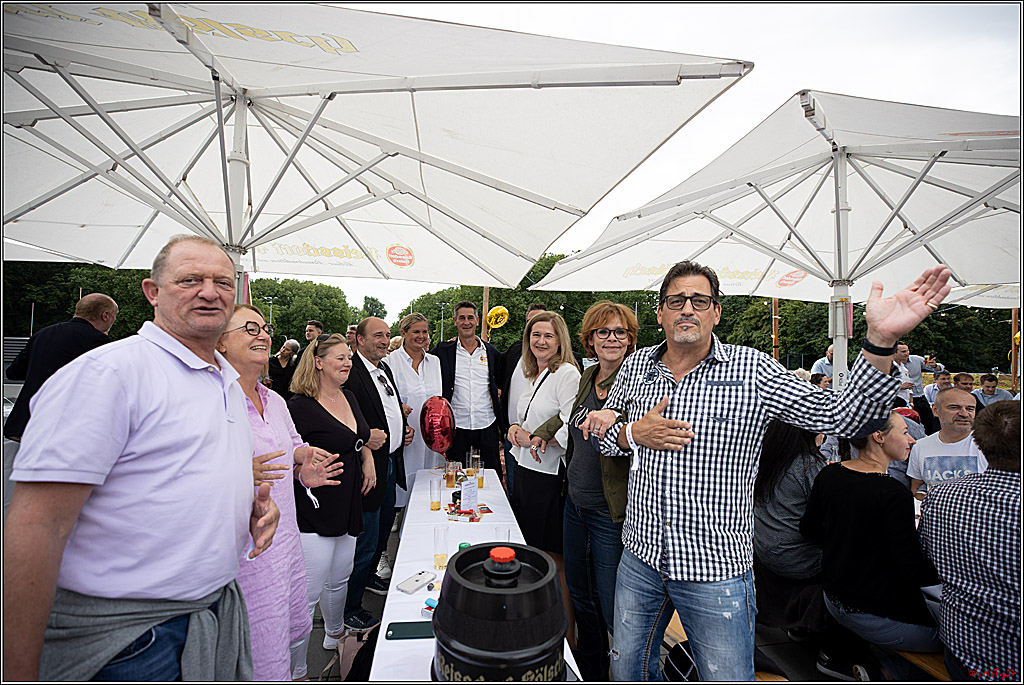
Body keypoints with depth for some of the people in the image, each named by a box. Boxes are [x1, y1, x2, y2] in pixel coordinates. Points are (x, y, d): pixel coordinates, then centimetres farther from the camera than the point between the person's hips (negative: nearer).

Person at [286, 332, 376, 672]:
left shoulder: (349, 397, 8)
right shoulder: (300, 406, -17)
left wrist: (368, 458, 6)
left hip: (348, 505, 8)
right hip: (315, 513, -8)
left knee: (340, 580, 25)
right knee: (307, 595, 3)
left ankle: (335, 634, 49)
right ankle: (295, 670, 23)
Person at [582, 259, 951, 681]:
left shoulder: (752, 370, -9)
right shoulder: (636, 367, 0)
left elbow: (841, 417, -12)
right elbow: (604, 434, 10)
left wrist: (881, 339, -26)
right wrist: (633, 434, -13)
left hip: (716, 572, -3)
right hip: (640, 558, 3)